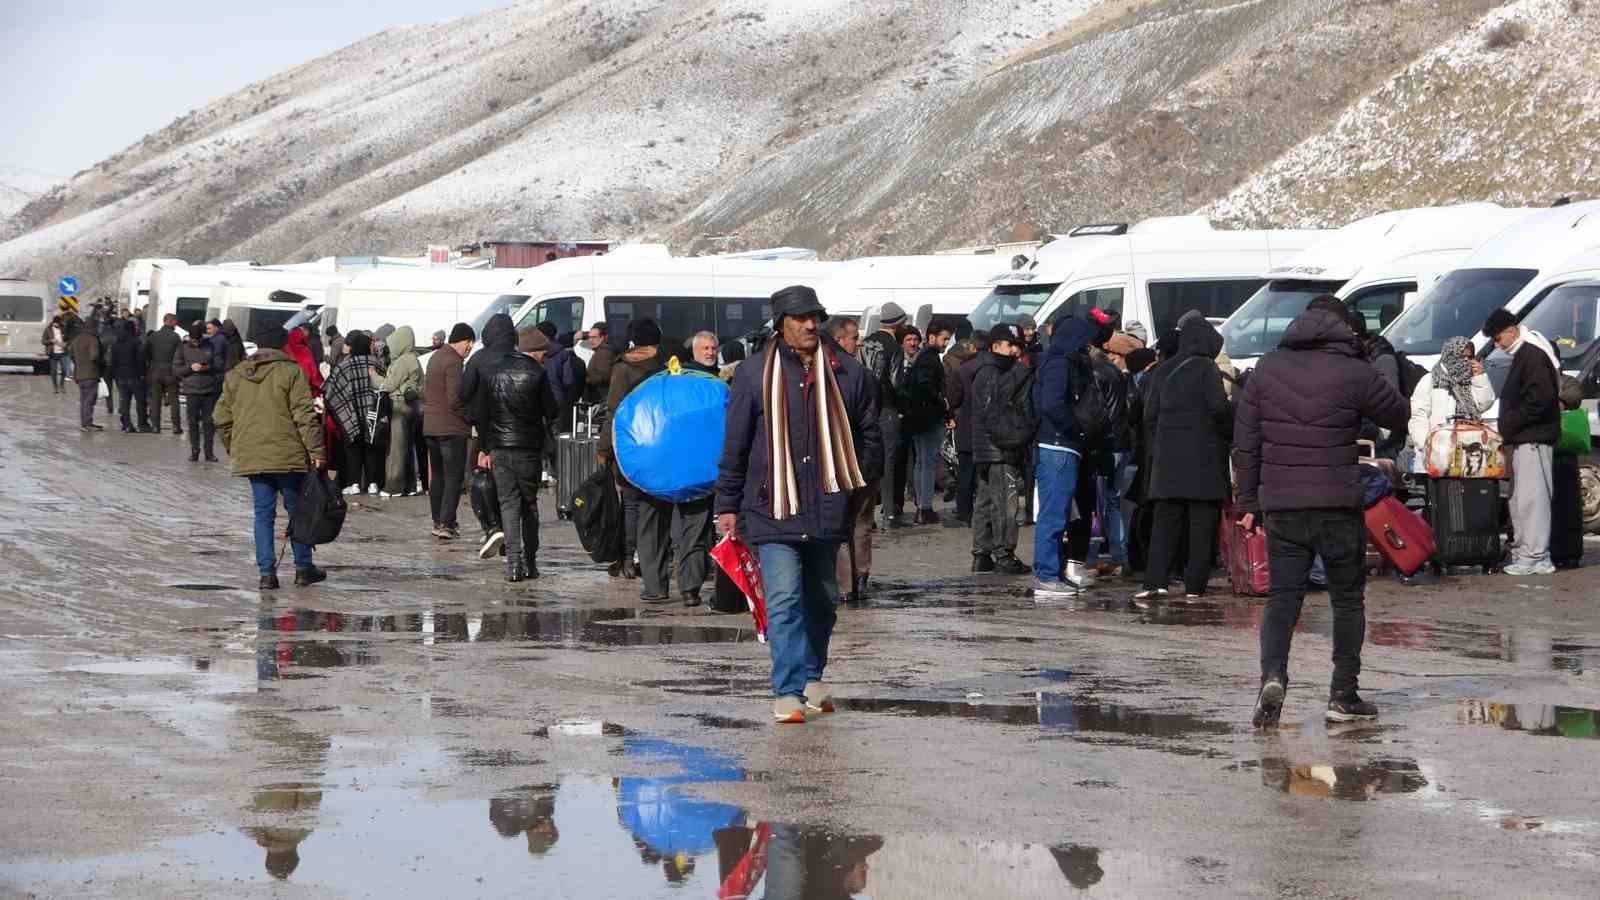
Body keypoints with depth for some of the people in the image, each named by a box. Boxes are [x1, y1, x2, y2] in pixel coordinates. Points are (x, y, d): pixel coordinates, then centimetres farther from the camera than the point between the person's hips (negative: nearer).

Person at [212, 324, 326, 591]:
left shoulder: (236, 375, 10)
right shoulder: (290, 372, -5)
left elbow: (222, 419, 12)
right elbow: (304, 415, -11)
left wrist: (233, 450, 22)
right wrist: (316, 450, -8)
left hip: (251, 457, 4)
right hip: (287, 455, -4)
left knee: (263, 513, 6)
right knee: (297, 509, 10)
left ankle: (267, 572, -1)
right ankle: (303, 567, 15)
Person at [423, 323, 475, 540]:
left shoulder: (435, 357, 14)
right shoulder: (454, 362, -16)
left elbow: (425, 392, 20)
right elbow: (456, 399, -20)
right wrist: (472, 417, -7)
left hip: (430, 427, 9)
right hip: (452, 428, -9)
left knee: (438, 475, 16)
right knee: (454, 477, -5)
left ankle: (438, 520, 21)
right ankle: (446, 523, -10)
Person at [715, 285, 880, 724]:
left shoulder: (848, 373, 5)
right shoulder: (755, 375, -1)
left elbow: (869, 437, 15)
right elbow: (735, 444, 3)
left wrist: (860, 488, 8)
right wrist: (727, 505, 3)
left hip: (827, 510, 3)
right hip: (773, 508, -3)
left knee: (821, 599, 15)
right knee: (784, 600, -12)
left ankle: (811, 678, 31)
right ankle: (788, 692, -13)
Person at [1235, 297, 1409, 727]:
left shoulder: (1266, 370, 6)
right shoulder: (1354, 373, -6)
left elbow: (1245, 444, 7)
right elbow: (1400, 414, 7)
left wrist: (1248, 502, 13)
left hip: (1281, 507, 3)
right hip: (1338, 506, -2)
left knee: (1283, 596, 5)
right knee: (1348, 599, 10)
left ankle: (1272, 675, -19)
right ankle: (1343, 695, 11)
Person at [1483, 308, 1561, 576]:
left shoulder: (1533, 354, -14)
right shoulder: (1523, 354, 19)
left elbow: (1540, 398, -22)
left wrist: (1509, 426, -16)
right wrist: (1508, 429, 16)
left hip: (1533, 439, -11)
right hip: (1523, 439, 11)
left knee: (1532, 496, -11)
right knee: (1520, 498, 13)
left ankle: (1536, 557, -12)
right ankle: (1523, 552, 17)